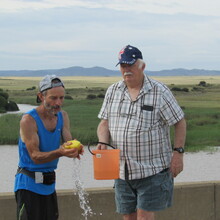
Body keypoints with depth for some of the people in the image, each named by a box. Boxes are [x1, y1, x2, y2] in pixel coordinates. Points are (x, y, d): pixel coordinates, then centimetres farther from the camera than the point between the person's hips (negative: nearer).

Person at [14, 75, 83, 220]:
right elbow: (35, 156, -19)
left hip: (49, 184, 7)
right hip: (29, 184, -7)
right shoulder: (29, 120, -16)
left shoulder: (63, 116, 6)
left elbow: (68, 142, 0)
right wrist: (59, 152, -36)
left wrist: (75, 149, -25)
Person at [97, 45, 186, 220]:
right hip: (122, 170, 5)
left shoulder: (160, 92, -6)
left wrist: (178, 152, -9)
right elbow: (105, 122, 10)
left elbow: (179, 122, -2)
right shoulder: (113, 92, 8)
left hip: (152, 169, -5)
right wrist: (103, 142, -10)